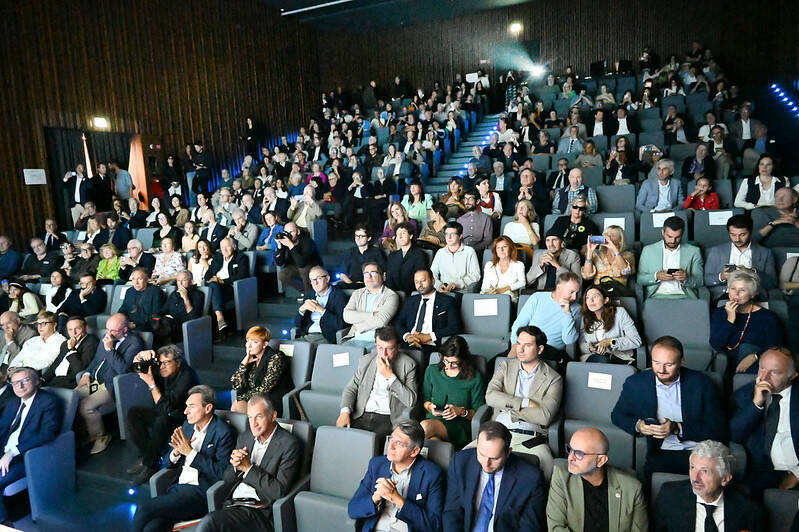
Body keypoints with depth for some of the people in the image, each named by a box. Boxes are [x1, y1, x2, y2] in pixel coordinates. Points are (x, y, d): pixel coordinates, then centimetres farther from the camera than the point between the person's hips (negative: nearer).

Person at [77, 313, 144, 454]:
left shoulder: (134, 343, -13)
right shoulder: (108, 337, 12)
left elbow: (123, 369, -23)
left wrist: (110, 349, -22)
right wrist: (87, 374, 6)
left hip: (111, 386, -8)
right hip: (95, 380, 8)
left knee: (86, 406, -24)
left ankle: (100, 436, 0)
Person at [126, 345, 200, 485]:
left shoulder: (186, 377, -28)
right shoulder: (161, 369, -4)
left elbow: (165, 407, -31)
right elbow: (135, 365, 7)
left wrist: (151, 383, -29)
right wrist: (142, 355, -16)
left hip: (182, 419, -9)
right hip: (164, 413, 9)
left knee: (162, 420, -36)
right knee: (133, 413, -3)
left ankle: (150, 464, -20)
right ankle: (146, 455, -6)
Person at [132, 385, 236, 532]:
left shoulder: (224, 432, -10)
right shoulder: (188, 425, 13)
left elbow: (221, 473, -16)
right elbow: (168, 463, 16)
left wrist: (190, 452, -16)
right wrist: (176, 451, -8)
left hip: (200, 492, -6)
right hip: (178, 487, 6)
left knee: (144, 508, -18)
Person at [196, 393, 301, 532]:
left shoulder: (289, 444, -7)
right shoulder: (244, 438, 14)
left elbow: (280, 491, -13)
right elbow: (227, 479, 18)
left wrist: (248, 468, -11)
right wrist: (235, 465, -5)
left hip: (260, 511, -6)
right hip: (231, 505, 6)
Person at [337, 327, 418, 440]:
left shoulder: (408, 364, 1)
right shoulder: (365, 360, 13)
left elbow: (411, 402, -6)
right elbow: (350, 388, 13)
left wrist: (390, 376, -11)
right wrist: (345, 411, -6)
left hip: (387, 419, -3)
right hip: (361, 416, 4)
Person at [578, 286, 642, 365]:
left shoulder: (619, 312, 0)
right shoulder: (585, 318, 9)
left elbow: (636, 341, -6)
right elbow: (581, 346, 13)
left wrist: (610, 341, -17)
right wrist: (589, 348, -12)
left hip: (620, 358, -1)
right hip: (592, 357, 1)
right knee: (601, 360, -35)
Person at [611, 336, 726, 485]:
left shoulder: (701, 383, 1)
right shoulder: (635, 383, 3)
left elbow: (718, 430, 0)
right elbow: (617, 415, 16)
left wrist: (678, 429, -14)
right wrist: (637, 425, -7)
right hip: (660, 454, 0)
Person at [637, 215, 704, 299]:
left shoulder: (693, 251, 13)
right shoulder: (648, 250, 12)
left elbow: (700, 282, 9)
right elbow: (640, 279, 7)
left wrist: (686, 279, -13)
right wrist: (656, 276, -12)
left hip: (683, 296, 1)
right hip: (657, 295, -1)